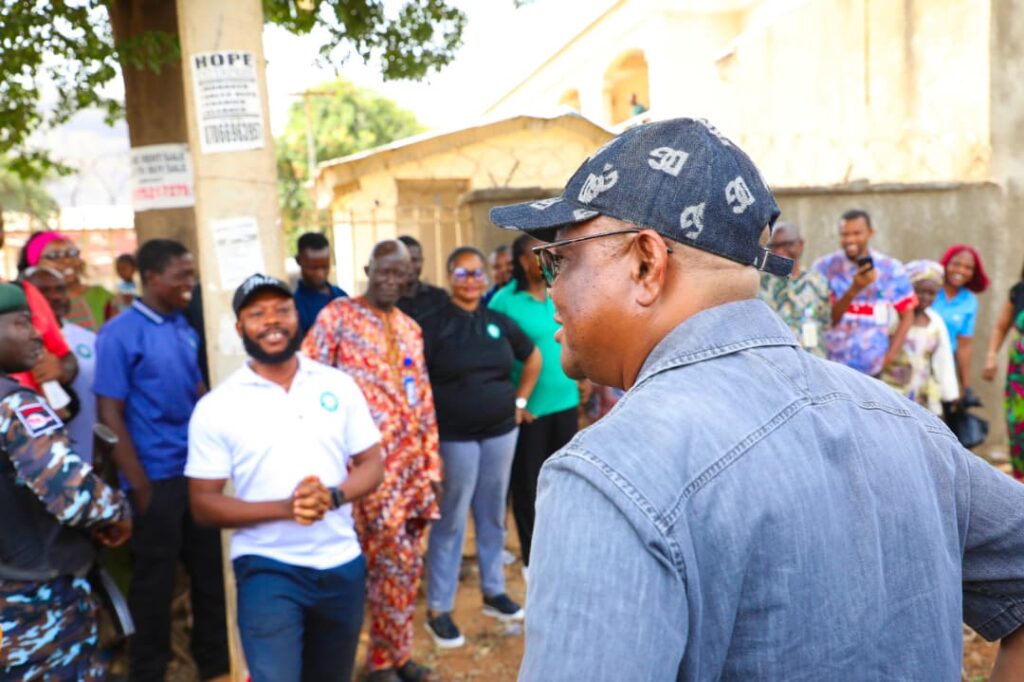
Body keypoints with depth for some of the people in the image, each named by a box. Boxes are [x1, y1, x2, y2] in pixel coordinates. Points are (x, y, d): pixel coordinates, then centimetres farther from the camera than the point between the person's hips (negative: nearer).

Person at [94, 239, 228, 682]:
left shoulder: (183, 327, 6)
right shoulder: (119, 334, -12)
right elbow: (109, 413, -13)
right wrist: (138, 484, -14)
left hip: (197, 470, 6)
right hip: (156, 477, -6)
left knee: (208, 570, 15)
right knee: (155, 578, 10)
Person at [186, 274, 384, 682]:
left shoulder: (339, 385, -1)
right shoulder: (216, 407, -8)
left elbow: (372, 464, 3)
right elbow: (203, 505, -7)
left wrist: (333, 497, -19)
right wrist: (284, 508, -22)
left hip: (341, 564, 3)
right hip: (267, 568, -3)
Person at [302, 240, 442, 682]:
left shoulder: (410, 328, 14)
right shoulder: (337, 316, -5)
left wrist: (432, 462, 12)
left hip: (412, 463, 6)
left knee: (407, 565, 13)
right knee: (390, 564, -1)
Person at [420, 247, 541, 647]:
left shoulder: (498, 322, 7)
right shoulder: (434, 324, -7)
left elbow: (532, 358, 20)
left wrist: (520, 401, 13)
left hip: (500, 432, 5)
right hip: (455, 437, -4)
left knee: (493, 515, 16)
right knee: (451, 521, 3)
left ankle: (493, 591, 33)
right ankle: (438, 609, 16)